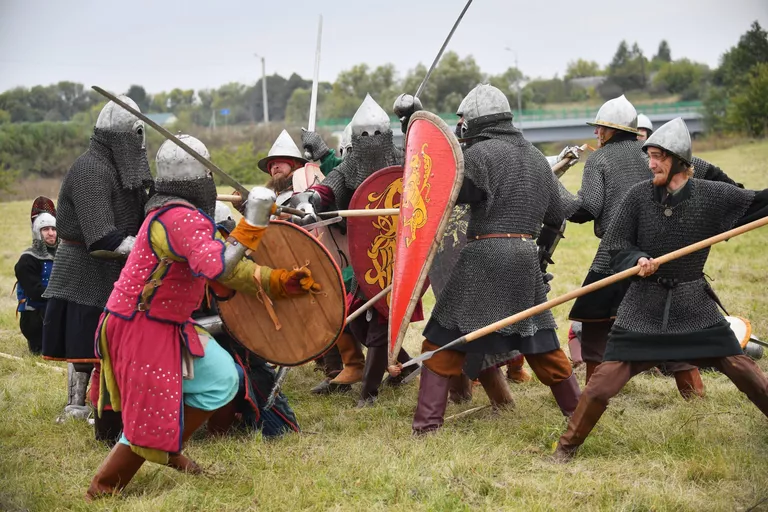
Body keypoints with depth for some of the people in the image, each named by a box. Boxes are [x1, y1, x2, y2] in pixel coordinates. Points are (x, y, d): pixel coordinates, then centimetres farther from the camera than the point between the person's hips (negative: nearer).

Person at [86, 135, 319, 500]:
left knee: (221, 380, 13)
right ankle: (102, 491, 10)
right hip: (140, 330, -10)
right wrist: (252, 223, -31)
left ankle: (167, 452, 23)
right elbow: (217, 266, -36)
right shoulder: (180, 218, -21)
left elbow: (228, 267, 13)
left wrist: (278, 281, 7)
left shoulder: (178, 213, 12)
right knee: (150, 416, -4)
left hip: (168, 326, 10)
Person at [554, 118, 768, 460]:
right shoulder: (639, 195, -6)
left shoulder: (713, 196, -6)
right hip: (644, 306, -1)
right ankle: (568, 445, 8)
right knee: (605, 379, -6)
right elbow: (614, 246, -1)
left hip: (694, 304, 1)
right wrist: (637, 260, -20)